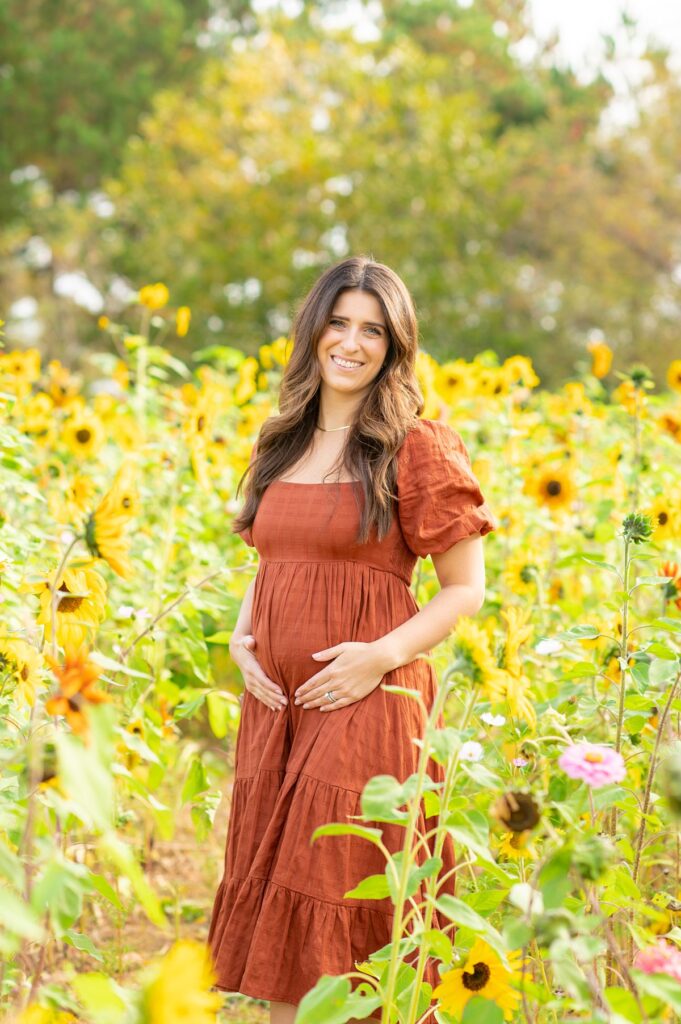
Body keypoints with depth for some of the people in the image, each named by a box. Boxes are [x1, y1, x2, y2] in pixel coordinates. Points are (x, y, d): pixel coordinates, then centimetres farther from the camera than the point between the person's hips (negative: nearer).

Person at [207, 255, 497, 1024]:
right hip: (275, 703, 6)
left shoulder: (416, 447, -6)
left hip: (364, 701, -6)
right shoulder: (283, 445, 12)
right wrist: (240, 637, 2)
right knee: (277, 905, 10)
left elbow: (464, 589, -4)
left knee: (337, 909, -3)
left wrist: (384, 655, -17)